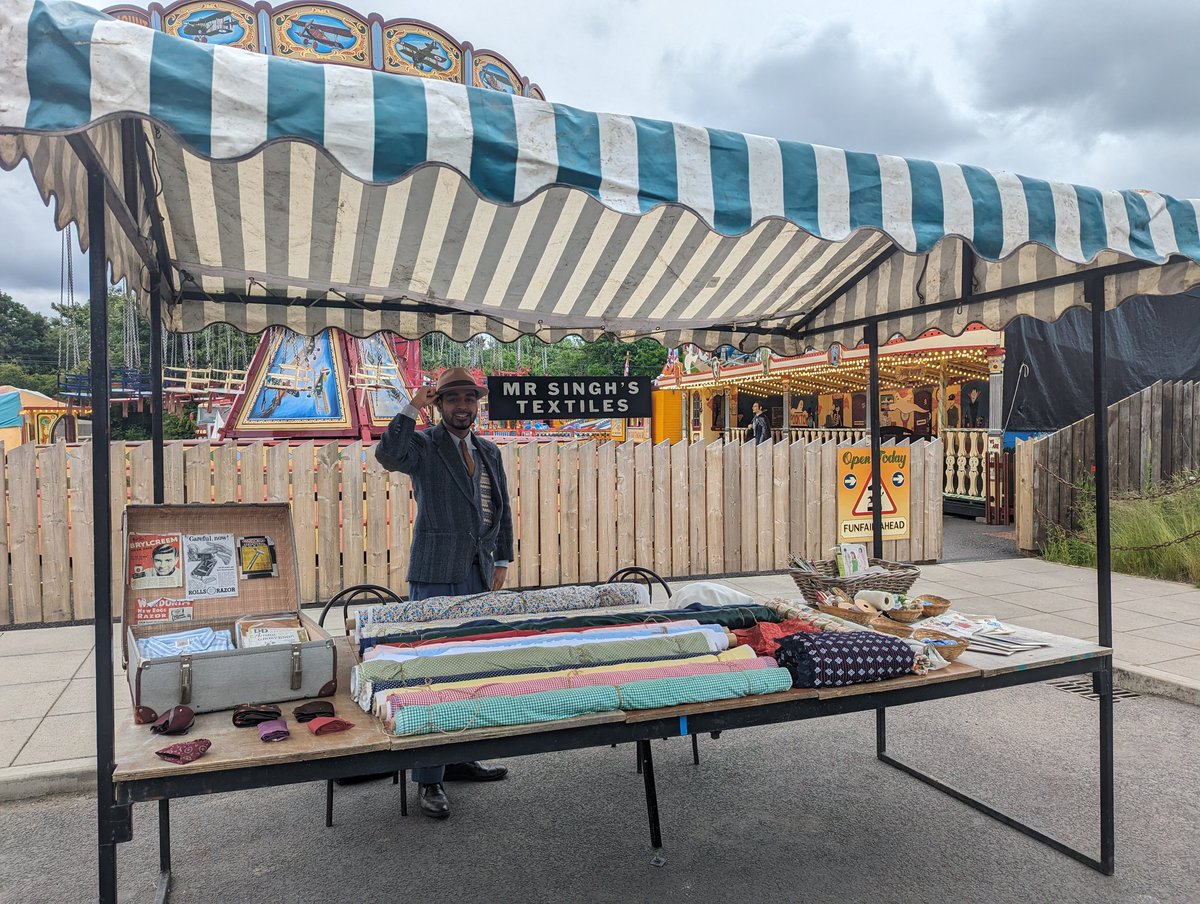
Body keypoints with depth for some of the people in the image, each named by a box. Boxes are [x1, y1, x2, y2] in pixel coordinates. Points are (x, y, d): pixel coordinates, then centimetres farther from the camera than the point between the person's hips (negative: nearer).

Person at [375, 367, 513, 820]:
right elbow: (388, 455, -27)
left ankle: (459, 758, 29)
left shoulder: (489, 452, 14)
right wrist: (412, 407, -23)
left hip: (478, 577, 6)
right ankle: (429, 780, 6)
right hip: (436, 577, -6)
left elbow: (502, 510, 18)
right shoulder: (424, 445, -4)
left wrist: (502, 561, 12)